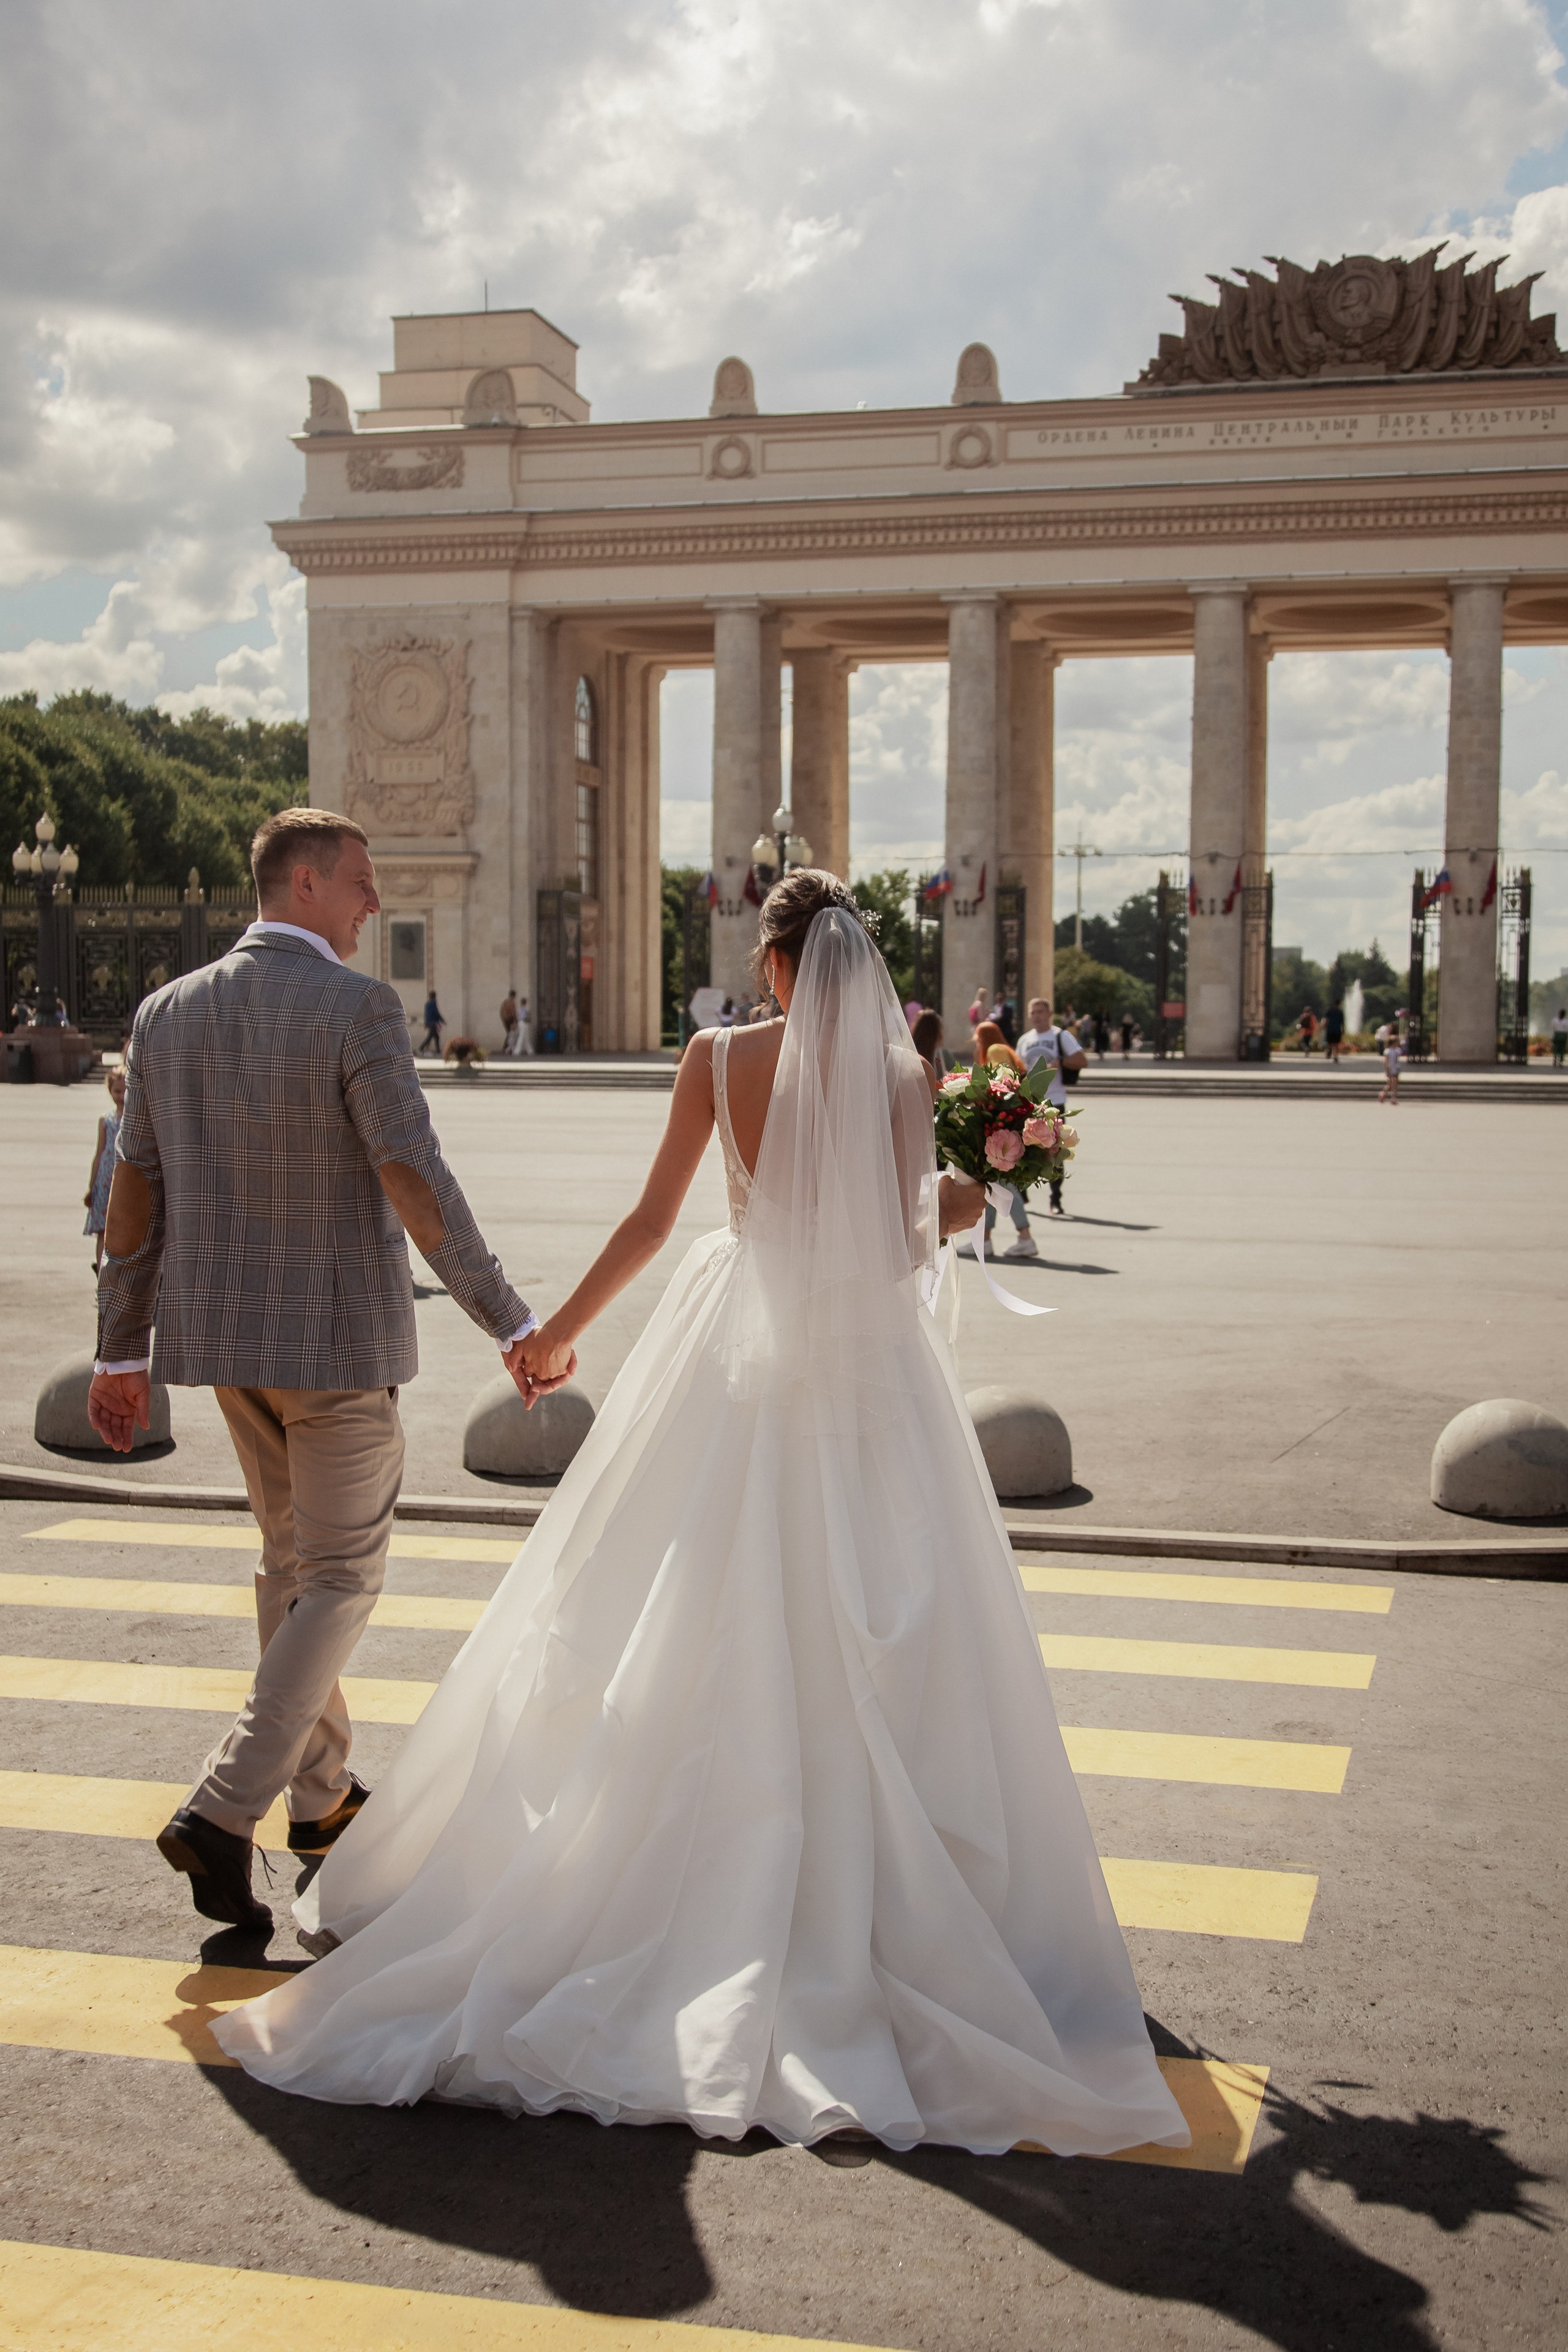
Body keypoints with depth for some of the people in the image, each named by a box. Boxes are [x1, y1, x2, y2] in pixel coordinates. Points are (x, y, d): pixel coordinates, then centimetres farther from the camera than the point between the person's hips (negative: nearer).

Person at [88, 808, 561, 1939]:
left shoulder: (168, 1012, 4)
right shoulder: (358, 1007, -15)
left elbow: (134, 1196, 7)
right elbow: (417, 1187, -21)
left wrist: (121, 1352, 13)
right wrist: (514, 1323, -15)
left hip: (220, 1330, 7)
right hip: (338, 1336, -6)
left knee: (293, 1558, 21)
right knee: (343, 1578, 5)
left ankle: (321, 1793, 34)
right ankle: (224, 1813, -8)